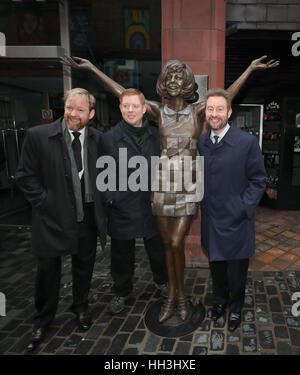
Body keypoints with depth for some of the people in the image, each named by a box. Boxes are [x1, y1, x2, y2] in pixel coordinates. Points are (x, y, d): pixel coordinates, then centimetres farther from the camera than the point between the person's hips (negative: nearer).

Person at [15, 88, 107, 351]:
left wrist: (101, 199, 0)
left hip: (88, 217, 3)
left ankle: (81, 307, 45)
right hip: (53, 217, -2)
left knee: (84, 266, 19)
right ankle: (42, 320, 37)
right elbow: (26, 176, -6)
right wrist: (44, 202, -11)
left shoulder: (97, 139, -2)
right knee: (48, 270, 12)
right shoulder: (38, 135, -11)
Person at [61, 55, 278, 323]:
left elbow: (225, 97, -12)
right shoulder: (159, 111, 4)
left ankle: (181, 295, 21)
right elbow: (123, 93, 2)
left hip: (189, 184, -2)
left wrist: (250, 69, -20)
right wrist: (92, 68, 2)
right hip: (164, 183, 2)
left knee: (176, 243, -5)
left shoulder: (196, 110, 1)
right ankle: (172, 296, 28)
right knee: (168, 243, 10)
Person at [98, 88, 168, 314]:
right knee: (122, 254, 14)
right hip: (122, 208, -2)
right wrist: (110, 198, -10)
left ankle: (162, 281, 46)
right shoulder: (109, 139, -6)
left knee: (158, 249, 18)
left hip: (151, 205, 2)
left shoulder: (156, 136, 2)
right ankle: (122, 291, 38)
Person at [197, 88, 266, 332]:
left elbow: (258, 181, -8)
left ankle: (236, 308, 40)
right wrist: (203, 202, 3)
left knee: (236, 269, 13)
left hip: (236, 221, -4)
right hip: (211, 219, 4)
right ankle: (220, 300, 47)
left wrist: (241, 209, -15)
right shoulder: (201, 142, 3)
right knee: (216, 266, 21)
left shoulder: (247, 142, -12)